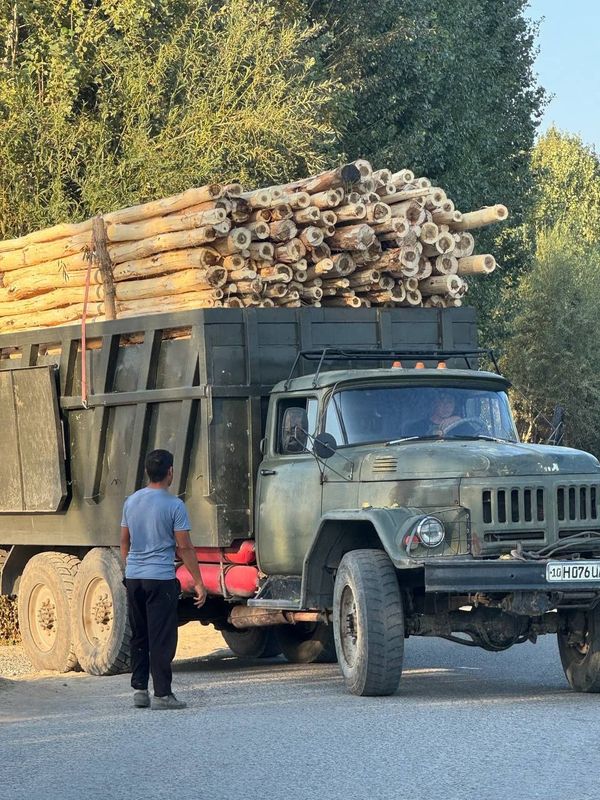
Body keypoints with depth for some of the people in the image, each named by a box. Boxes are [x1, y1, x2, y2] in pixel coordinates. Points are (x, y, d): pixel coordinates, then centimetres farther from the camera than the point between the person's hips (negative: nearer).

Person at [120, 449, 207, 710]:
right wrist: (198, 582, -5)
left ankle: (139, 689, 14)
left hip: (133, 578, 6)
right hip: (160, 578, -6)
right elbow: (184, 547, -10)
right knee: (162, 638, -3)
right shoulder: (174, 505, -10)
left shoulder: (131, 501, 8)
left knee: (139, 636, 14)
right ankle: (162, 694, -3)